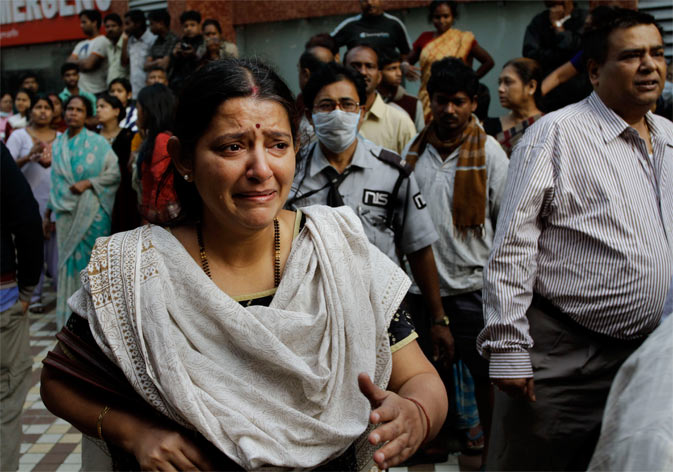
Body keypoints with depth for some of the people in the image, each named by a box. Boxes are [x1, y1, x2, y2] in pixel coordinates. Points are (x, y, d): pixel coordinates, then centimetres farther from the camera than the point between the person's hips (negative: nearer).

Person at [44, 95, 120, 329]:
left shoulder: (97, 143, -3)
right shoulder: (58, 144, 11)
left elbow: (115, 173, -6)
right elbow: (55, 181, 15)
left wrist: (88, 182, -15)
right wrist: (48, 213, 15)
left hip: (90, 213, -4)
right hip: (65, 213, 4)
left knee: (88, 260, -2)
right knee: (67, 261, 6)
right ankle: (68, 317, 16)